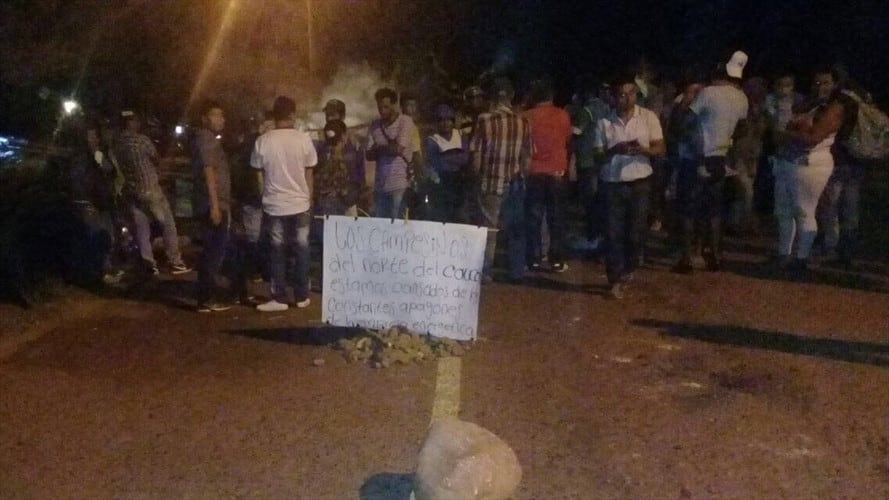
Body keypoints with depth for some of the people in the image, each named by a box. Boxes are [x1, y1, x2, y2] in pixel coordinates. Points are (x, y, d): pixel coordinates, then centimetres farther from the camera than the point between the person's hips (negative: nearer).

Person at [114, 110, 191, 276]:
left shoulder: (116, 143, 3)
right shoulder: (142, 140, -13)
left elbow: (119, 166, 14)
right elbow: (157, 160, 1)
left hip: (130, 191, 6)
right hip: (149, 188, -6)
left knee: (141, 229, 8)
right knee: (168, 223, 3)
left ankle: (150, 265, 9)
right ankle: (175, 262, 3)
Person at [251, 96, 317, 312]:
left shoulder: (263, 141, -7)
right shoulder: (303, 139, -6)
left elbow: (259, 173, 2)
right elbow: (308, 174, 1)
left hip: (274, 205, -1)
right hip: (300, 204, 1)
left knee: (277, 252, 8)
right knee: (300, 250, 10)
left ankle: (279, 298, 10)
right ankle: (302, 296, 16)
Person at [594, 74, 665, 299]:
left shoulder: (649, 117, -1)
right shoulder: (604, 122, -1)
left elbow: (660, 149, 0)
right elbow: (598, 155, 1)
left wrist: (642, 149, -21)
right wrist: (615, 149, -20)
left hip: (640, 182, 0)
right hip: (613, 184, 0)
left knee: (637, 231, 5)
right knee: (614, 233, 0)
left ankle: (628, 269, 30)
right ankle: (615, 280, 6)